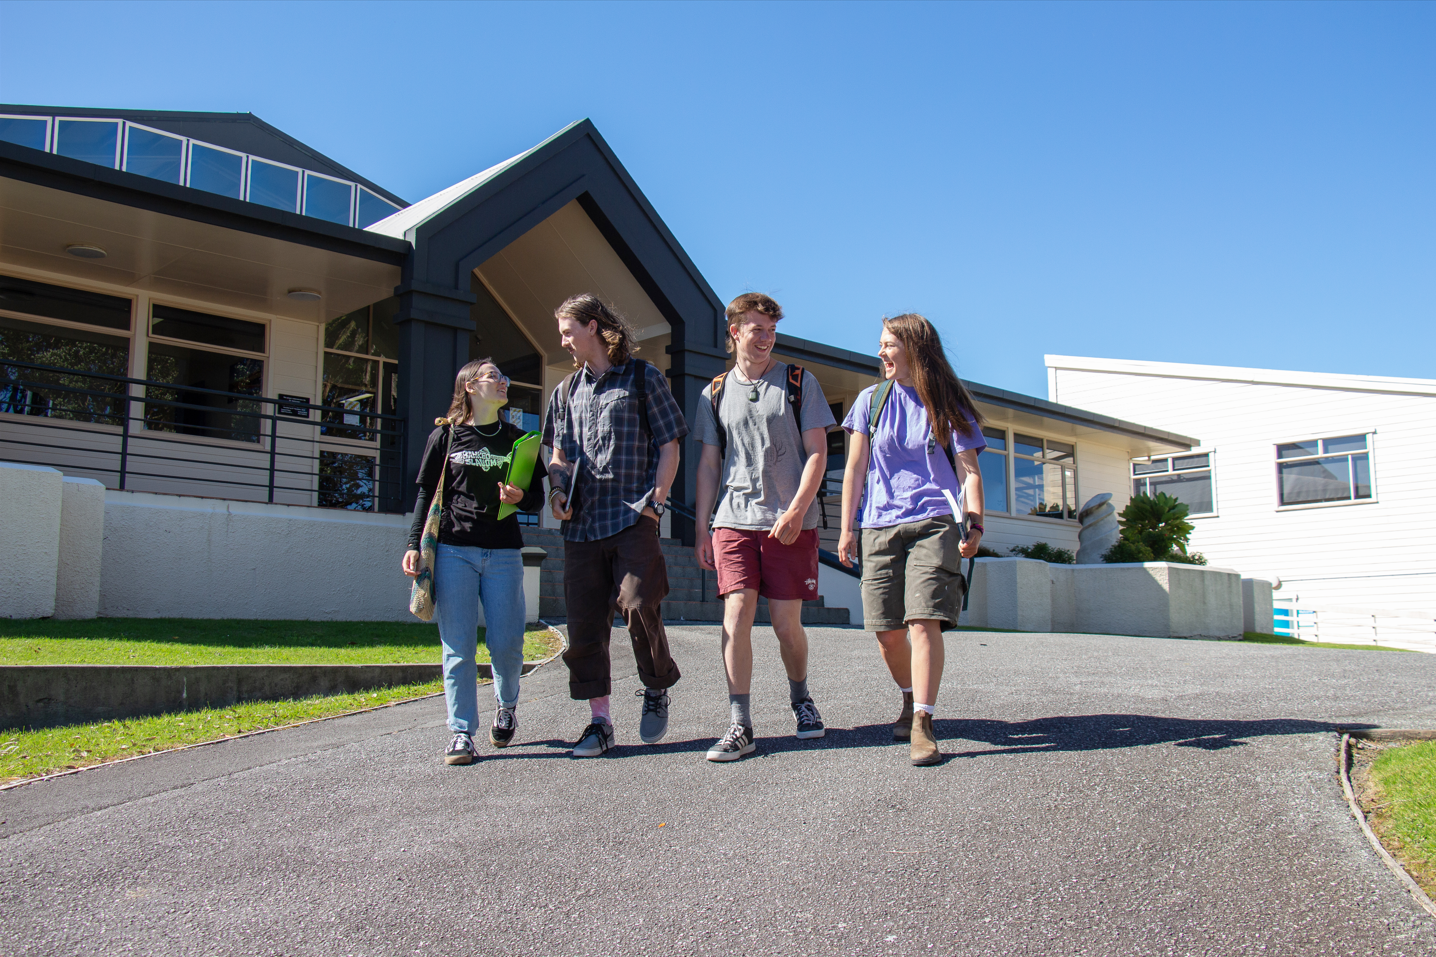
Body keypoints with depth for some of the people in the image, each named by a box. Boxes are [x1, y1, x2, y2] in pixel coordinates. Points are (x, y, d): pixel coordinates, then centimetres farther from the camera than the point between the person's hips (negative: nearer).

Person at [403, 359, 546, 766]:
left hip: (503, 553, 2)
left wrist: (521, 497, -7)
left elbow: (537, 498, 16)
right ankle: (462, 734, 5)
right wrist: (414, 545, -1)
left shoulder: (517, 439, 15)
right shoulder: (445, 436, 8)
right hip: (453, 551, -1)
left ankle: (506, 705, 26)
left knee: (506, 644, -3)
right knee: (458, 647, -3)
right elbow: (426, 494, 9)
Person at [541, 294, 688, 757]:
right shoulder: (566, 390, 19)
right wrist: (559, 491, 4)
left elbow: (669, 445, 3)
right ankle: (599, 719, 12)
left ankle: (656, 689, 10)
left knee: (638, 604, -16)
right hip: (581, 523, 5)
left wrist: (656, 498, -8)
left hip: (633, 516, -5)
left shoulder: (643, 377, 6)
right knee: (585, 620, 1)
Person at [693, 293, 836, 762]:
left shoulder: (798, 382, 6)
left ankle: (801, 698, 29)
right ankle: (740, 726, -3)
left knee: (786, 623, 3)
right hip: (733, 520, 2)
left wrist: (796, 511, -12)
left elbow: (817, 452, 1)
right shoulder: (715, 393, 12)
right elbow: (709, 464, 14)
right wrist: (701, 529, 8)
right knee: (736, 615, -9)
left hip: (791, 521, -1)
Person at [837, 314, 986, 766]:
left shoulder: (949, 405, 5)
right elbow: (855, 469, 10)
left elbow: (969, 472, 3)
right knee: (887, 629, 3)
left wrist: (975, 525, -10)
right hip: (880, 526, 3)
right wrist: (846, 529, 6)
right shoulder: (871, 399, 10)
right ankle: (910, 699, 28)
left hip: (934, 524, -2)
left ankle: (922, 723, -12)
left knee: (923, 620, -16)